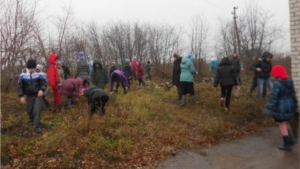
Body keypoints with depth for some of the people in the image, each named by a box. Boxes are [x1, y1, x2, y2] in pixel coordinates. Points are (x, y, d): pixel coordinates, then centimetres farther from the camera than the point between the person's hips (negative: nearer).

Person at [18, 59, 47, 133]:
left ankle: (37, 126, -4)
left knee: (37, 110, -12)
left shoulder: (39, 75, -11)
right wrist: (21, 96, -10)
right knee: (29, 110, 19)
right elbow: (20, 86, -3)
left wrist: (42, 90, -35)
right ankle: (31, 118, 54)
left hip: (38, 95, -3)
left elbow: (44, 83, -15)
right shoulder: (23, 76, -7)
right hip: (29, 96, 3)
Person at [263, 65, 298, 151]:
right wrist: (295, 106, 21)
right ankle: (290, 140, 33)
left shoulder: (277, 84, -20)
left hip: (281, 108, -8)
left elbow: (274, 97, -25)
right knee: (285, 124, 24)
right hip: (289, 107, 8)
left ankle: (287, 145, 14)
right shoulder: (290, 82, 5)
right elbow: (293, 95, 12)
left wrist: (268, 108, -24)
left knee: (282, 126, 5)